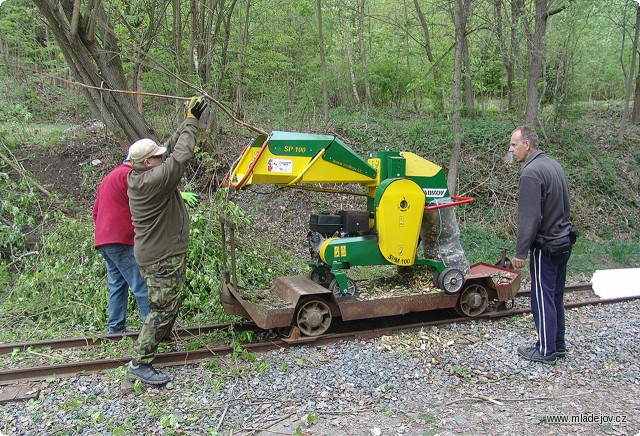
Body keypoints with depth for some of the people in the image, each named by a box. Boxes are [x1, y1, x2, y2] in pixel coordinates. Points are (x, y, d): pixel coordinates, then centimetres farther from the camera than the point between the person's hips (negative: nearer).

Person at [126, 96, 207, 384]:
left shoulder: (140, 176, 4)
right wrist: (192, 121, -18)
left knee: (167, 303, 28)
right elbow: (181, 156, -27)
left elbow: (172, 147, 8)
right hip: (162, 258, -11)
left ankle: (162, 337, 48)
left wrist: (189, 121, 4)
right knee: (163, 308, -5)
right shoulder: (154, 180, -26)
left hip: (153, 253, 11)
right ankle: (140, 363, 0)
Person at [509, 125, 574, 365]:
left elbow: (529, 218, -22)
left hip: (546, 246, -9)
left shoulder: (531, 173, -20)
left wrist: (520, 251, -16)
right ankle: (558, 345, 28)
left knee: (543, 299, 2)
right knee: (556, 297, 17)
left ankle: (546, 350, 12)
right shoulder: (554, 165, 8)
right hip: (563, 242, 9)